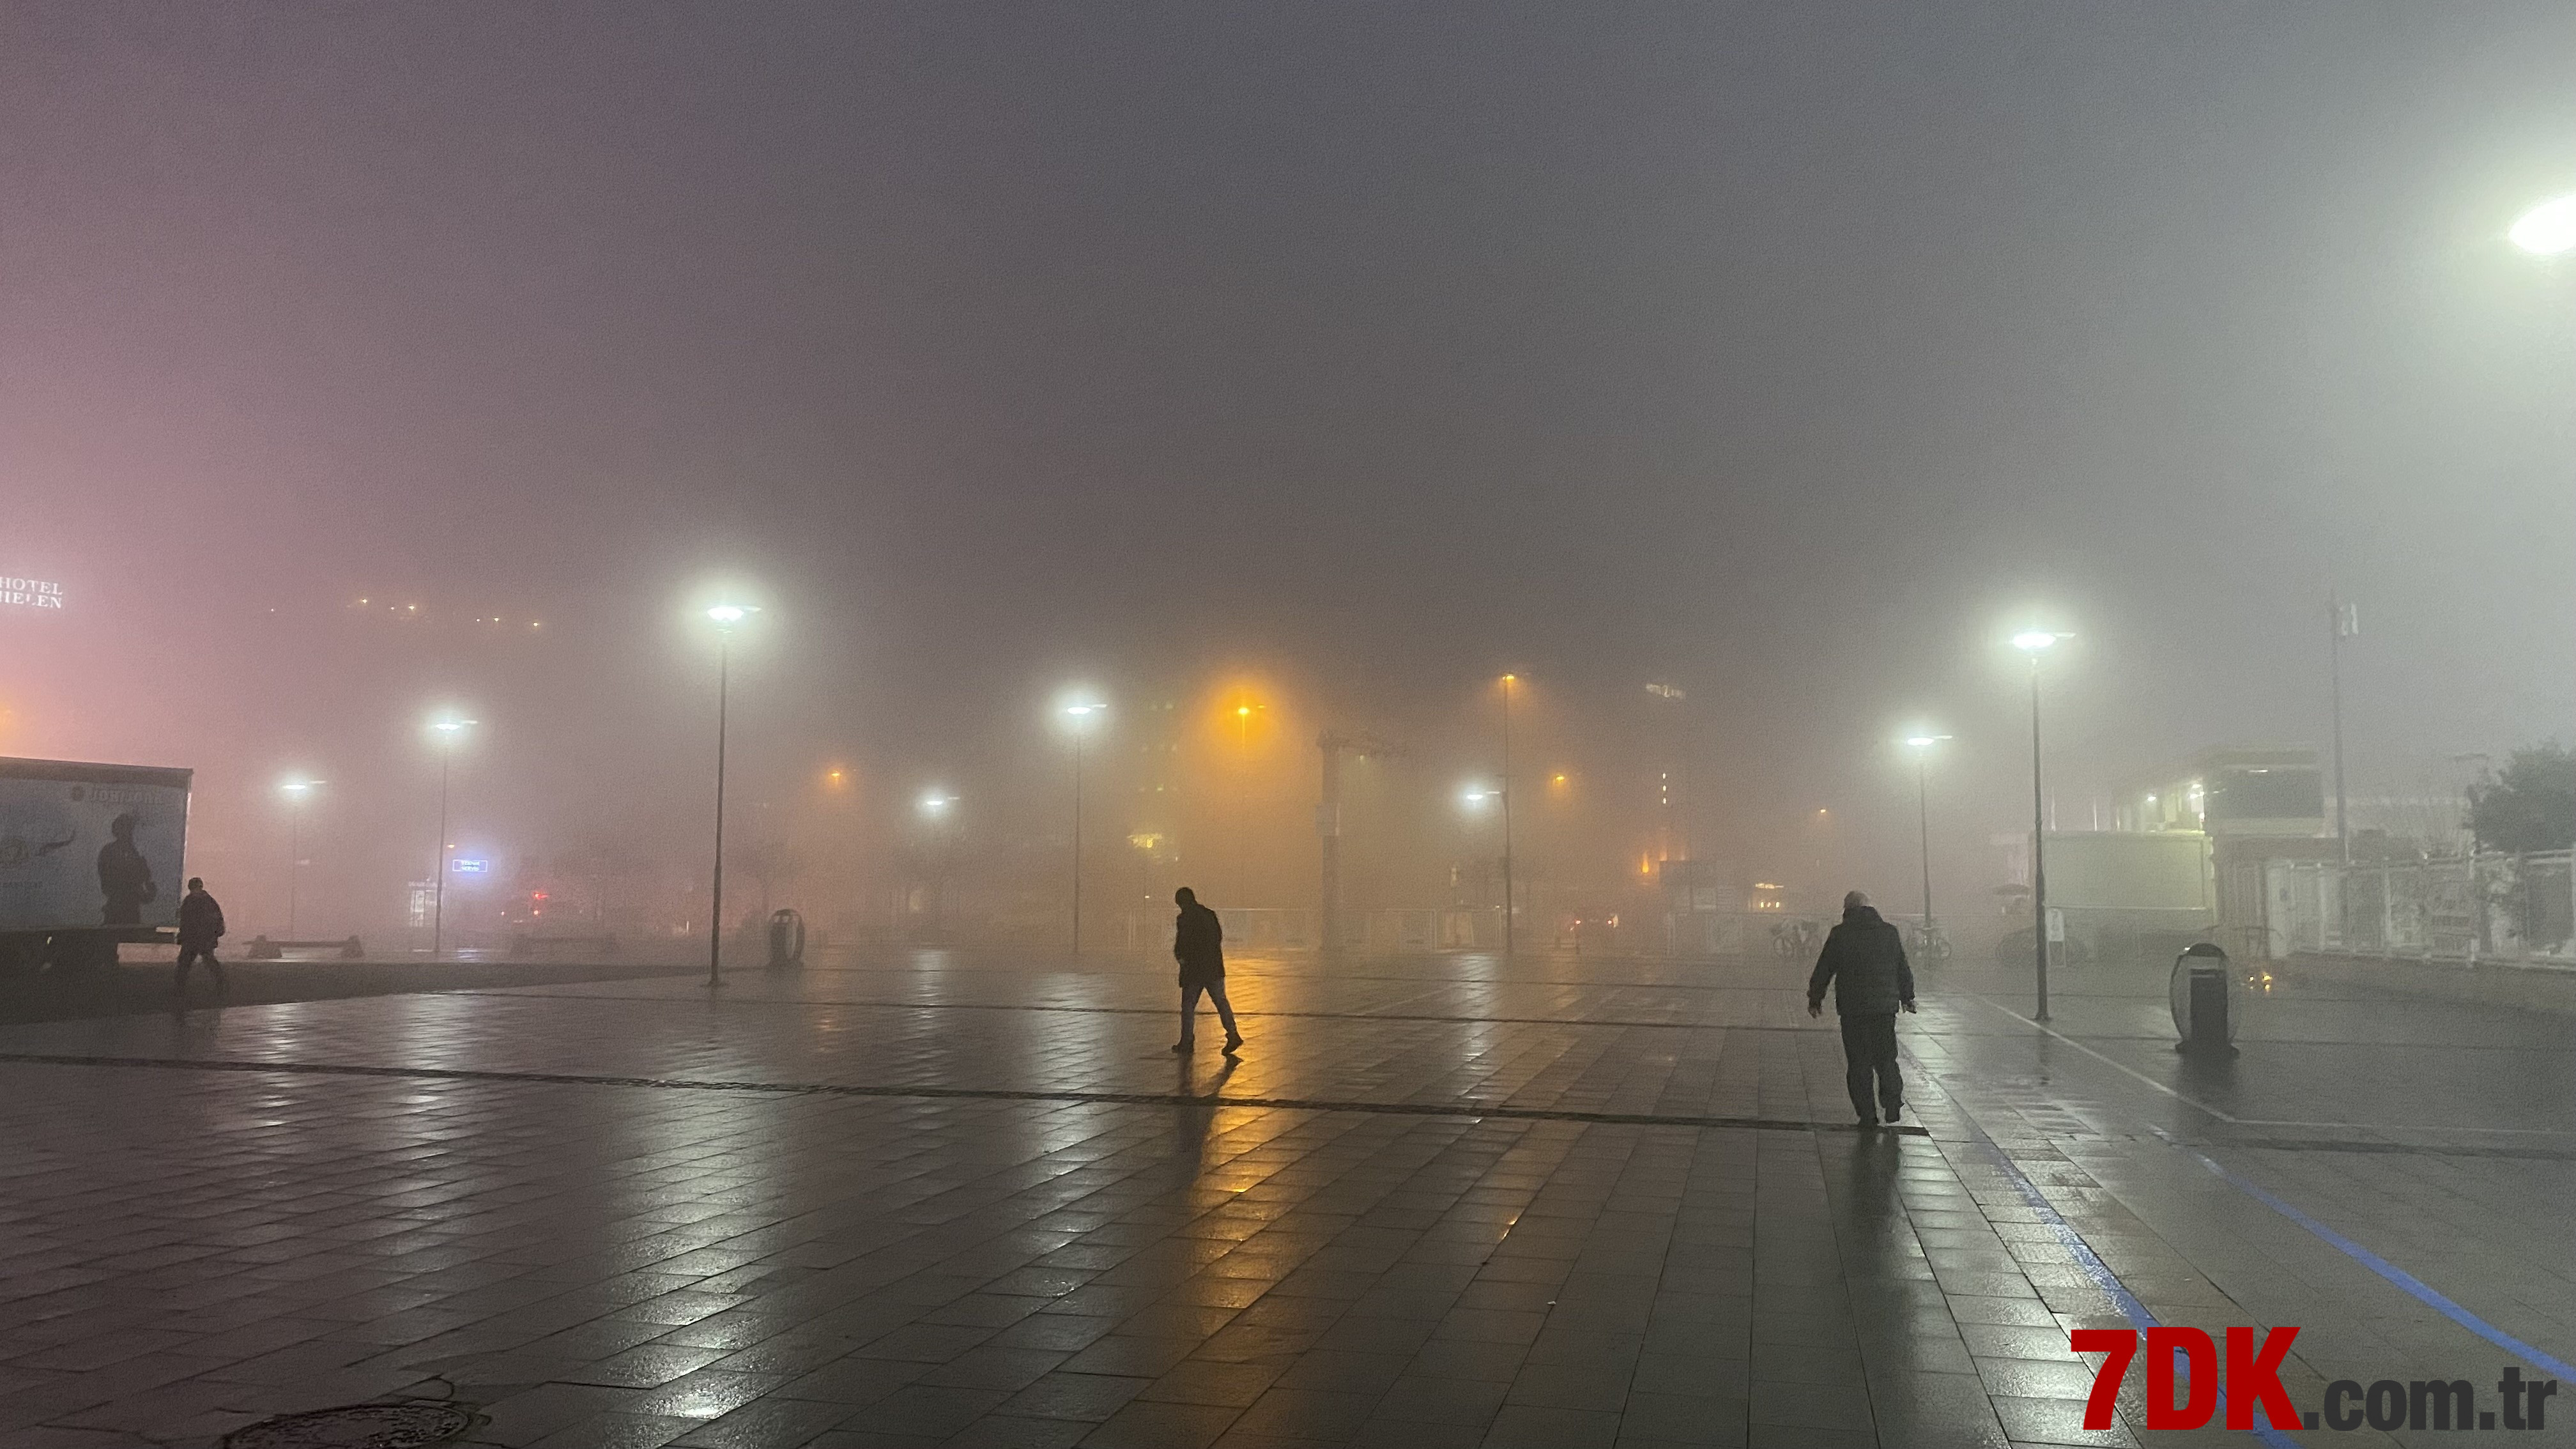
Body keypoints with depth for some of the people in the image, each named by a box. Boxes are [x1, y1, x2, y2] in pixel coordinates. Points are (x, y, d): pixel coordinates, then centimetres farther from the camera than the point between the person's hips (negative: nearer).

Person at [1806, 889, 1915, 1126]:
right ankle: (1892, 1109, 6)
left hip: (1853, 1009, -2)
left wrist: (1815, 999, 11)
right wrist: (1907, 998, 28)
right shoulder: (1889, 932, 5)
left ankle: (1867, 1117, 4)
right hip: (1886, 1007, 2)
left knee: (1859, 1063, 4)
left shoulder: (1839, 934, -4)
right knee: (1886, 1060, 15)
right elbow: (1904, 970, 14)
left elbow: (1823, 970, 0)